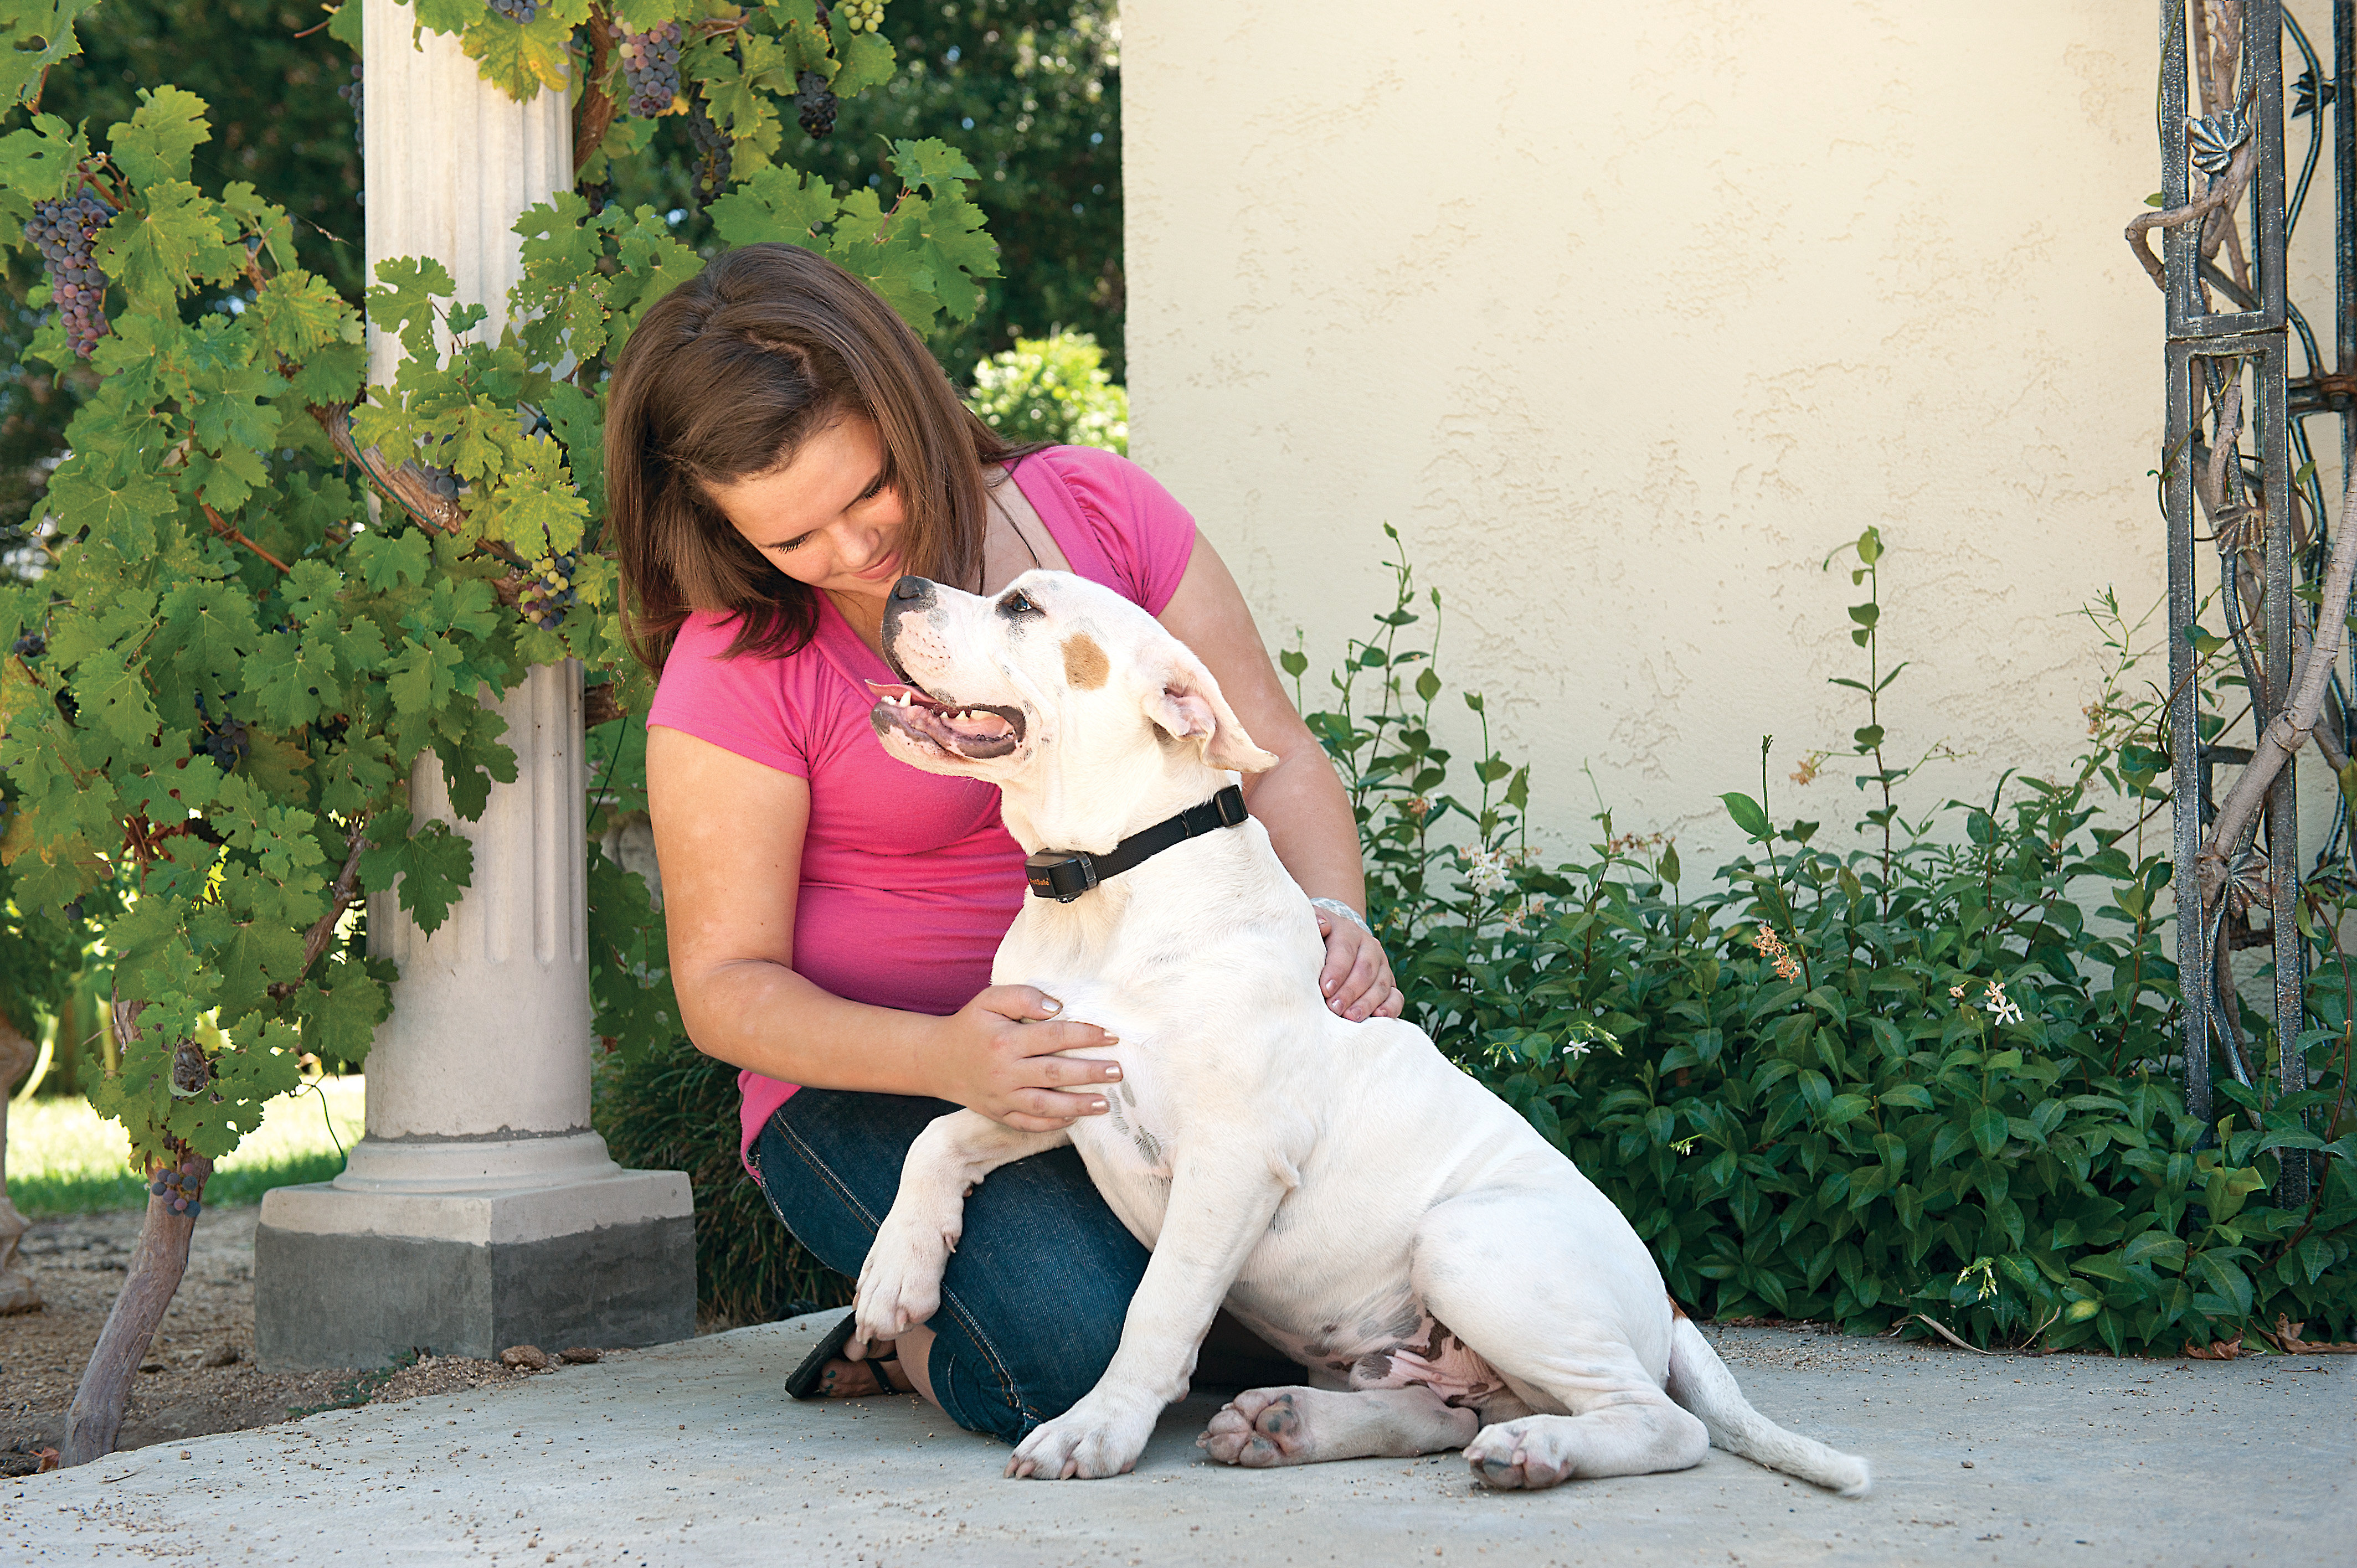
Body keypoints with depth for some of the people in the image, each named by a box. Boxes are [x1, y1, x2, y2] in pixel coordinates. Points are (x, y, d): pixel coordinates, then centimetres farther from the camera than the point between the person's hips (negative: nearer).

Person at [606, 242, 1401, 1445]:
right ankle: (914, 1330, 6)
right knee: (1075, 1357, -30)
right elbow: (725, 986, -10)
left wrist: (1331, 915, -20)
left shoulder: (1098, 510, -2)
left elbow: (1274, 754, 3)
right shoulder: (737, 671, -11)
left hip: (1137, 1044, 4)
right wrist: (951, 1059, -28)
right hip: (878, 1077, -3)